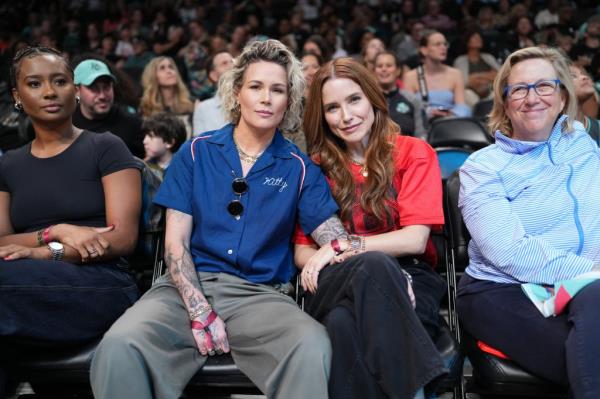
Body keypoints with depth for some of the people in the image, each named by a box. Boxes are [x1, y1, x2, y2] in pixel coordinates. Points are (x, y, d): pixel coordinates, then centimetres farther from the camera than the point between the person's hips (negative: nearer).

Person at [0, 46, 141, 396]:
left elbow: (123, 239, -4)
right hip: (36, 285, 3)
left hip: (102, 286, -3)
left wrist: (42, 252, -14)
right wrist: (56, 232, -13)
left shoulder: (106, 149, 5)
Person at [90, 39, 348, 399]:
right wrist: (199, 309, -12)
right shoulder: (196, 152, 9)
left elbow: (336, 240, 1)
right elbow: (176, 242, 4)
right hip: (190, 286, 1)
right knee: (119, 345, -29)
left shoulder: (299, 168, 9)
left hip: (260, 293, 0)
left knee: (314, 345, -34)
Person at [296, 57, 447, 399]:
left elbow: (415, 239, -6)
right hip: (338, 287, 2)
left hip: (408, 280, -1)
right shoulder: (317, 166, 13)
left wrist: (341, 246, -12)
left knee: (346, 321, -38)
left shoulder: (414, 153, 5)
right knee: (347, 313, -38)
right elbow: (302, 249, 8)